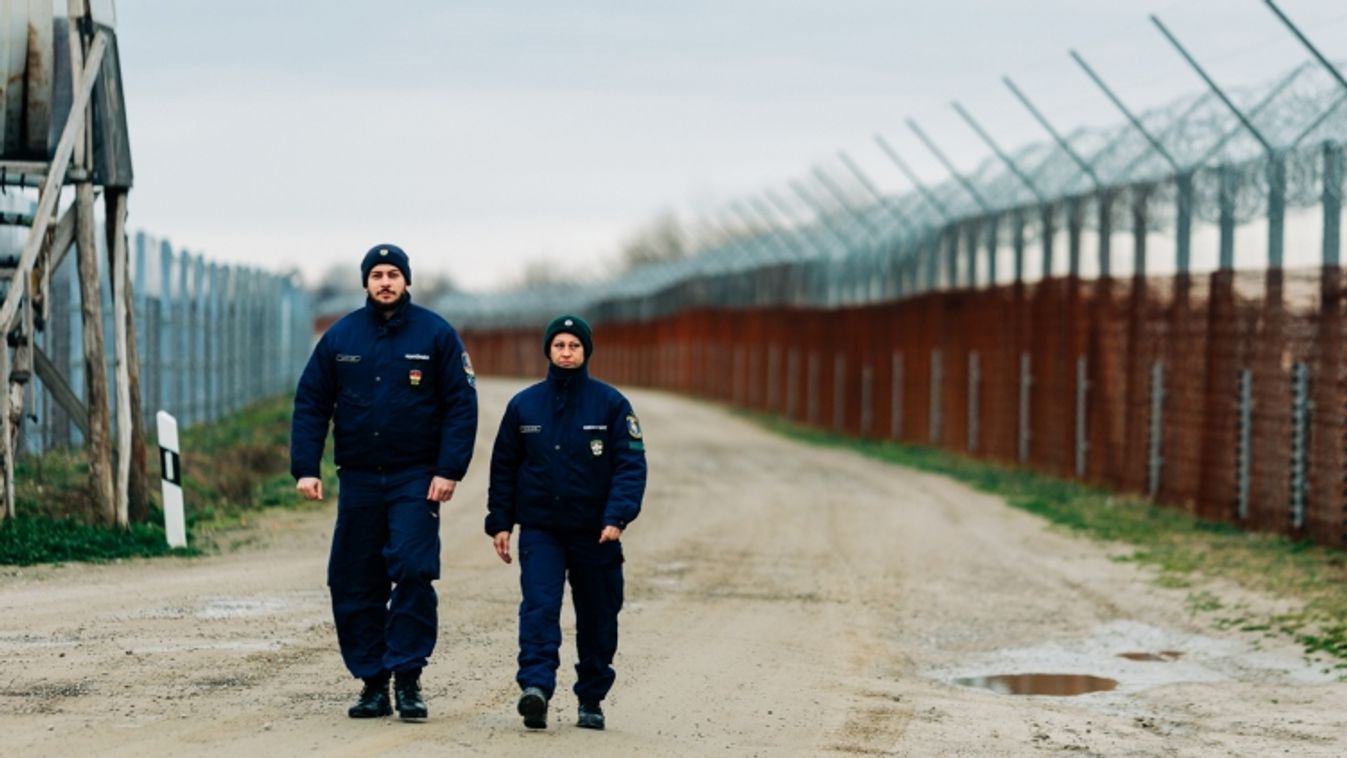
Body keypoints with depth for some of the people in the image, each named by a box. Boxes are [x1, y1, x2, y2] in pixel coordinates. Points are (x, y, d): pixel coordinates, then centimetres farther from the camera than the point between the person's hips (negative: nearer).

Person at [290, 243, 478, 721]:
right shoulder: (340, 337, 5)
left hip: (415, 480, -3)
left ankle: (408, 678, -6)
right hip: (358, 480, 3)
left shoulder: (436, 335, -1)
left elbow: (461, 405, -3)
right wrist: (305, 468, -3)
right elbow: (310, 404, 7)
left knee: (413, 572, -15)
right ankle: (372, 682, 12)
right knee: (355, 584, 3)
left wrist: (449, 470, -11)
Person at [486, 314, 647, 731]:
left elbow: (631, 465, -6)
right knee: (539, 607, -18)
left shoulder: (611, 404, -2)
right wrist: (499, 522, 5)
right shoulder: (524, 405, 5)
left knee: (597, 618, 8)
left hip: (595, 534, 0)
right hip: (540, 530, 0)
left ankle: (591, 700, 21)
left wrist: (618, 517, -19)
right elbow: (504, 467, 11)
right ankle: (536, 686, -28)